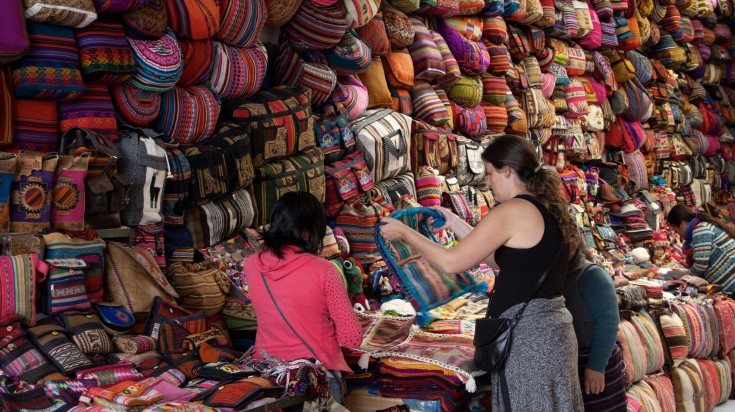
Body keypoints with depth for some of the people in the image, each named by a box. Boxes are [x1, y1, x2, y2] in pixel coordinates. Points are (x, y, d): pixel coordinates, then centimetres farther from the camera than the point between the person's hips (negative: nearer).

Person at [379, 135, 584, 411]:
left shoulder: (511, 211, -14)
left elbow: (452, 262, -14)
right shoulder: (548, 210, 12)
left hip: (526, 333, -9)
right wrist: (455, 224, 23)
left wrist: (403, 232, -2)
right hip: (552, 328, 9)